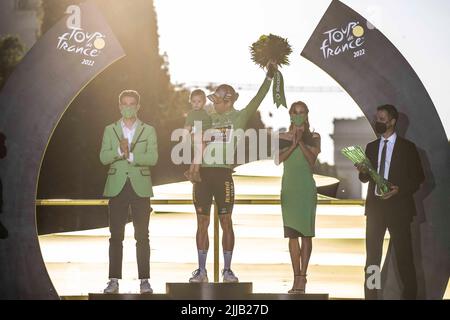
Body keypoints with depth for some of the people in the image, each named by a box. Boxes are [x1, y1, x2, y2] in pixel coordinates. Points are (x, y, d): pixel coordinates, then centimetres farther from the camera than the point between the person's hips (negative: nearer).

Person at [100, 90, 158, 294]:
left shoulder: (148, 131, 7)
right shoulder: (110, 130, 11)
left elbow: (153, 158, -6)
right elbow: (103, 157, -1)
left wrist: (131, 155, -17)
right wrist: (120, 151, -18)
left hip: (140, 188, -1)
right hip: (117, 187, 1)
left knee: (142, 236, 0)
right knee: (116, 236, 1)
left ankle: (144, 280, 4)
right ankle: (114, 280, 6)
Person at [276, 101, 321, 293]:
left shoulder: (313, 137, 6)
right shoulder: (283, 137, 9)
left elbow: (312, 160, -7)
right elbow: (279, 159, -5)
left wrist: (301, 141, -13)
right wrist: (293, 143, -12)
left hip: (306, 188, -1)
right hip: (289, 187, 1)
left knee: (306, 233, -2)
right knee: (292, 234, -3)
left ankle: (302, 275, 5)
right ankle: (297, 278, -1)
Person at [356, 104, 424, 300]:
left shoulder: (407, 147, -1)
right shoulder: (371, 147, 11)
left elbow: (418, 178, -1)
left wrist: (400, 189, -16)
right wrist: (362, 172, -7)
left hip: (398, 207, -4)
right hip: (375, 206, 4)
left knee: (404, 254, -1)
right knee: (372, 254, 6)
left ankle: (409, 294, 8)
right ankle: (370, 293, 12)